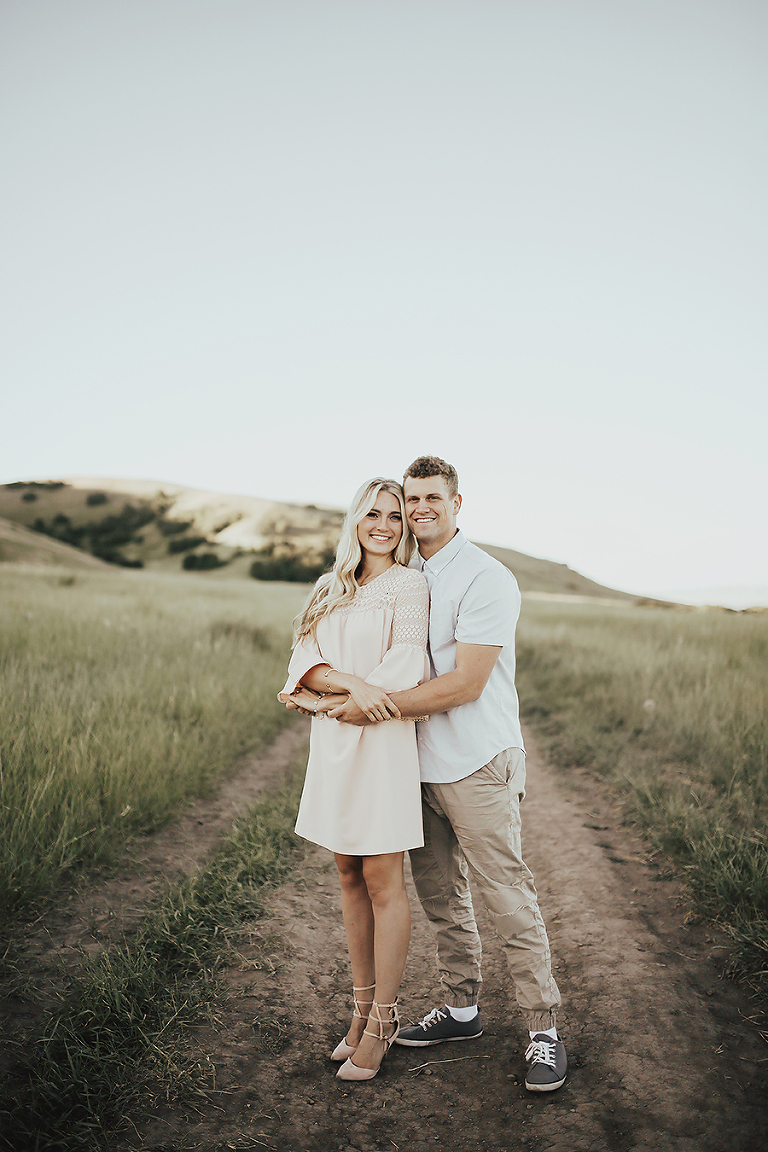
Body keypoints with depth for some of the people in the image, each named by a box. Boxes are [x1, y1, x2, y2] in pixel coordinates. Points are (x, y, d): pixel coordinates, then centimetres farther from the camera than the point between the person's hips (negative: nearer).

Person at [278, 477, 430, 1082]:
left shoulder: (409, 585, -4)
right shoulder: (331, 588, 13)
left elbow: (404, 670, -13)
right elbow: (305, 657, 1)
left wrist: (325, 700, -10)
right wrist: (352, 682, -18)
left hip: (383, 739, -5)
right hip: (333, 744, 6)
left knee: (383, 882, 1)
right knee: (350, 876, 12)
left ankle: (383, 1019, 15)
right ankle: (362, 1005, 26)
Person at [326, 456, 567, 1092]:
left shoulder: (486, 579, -14)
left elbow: (465, 685, -21)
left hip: (477, 765, -7)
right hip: (421, 762, 8)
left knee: (510, 901, -1)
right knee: (441, 897, 16)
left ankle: (544, 1030, 13)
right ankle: (462, 1009, 32)